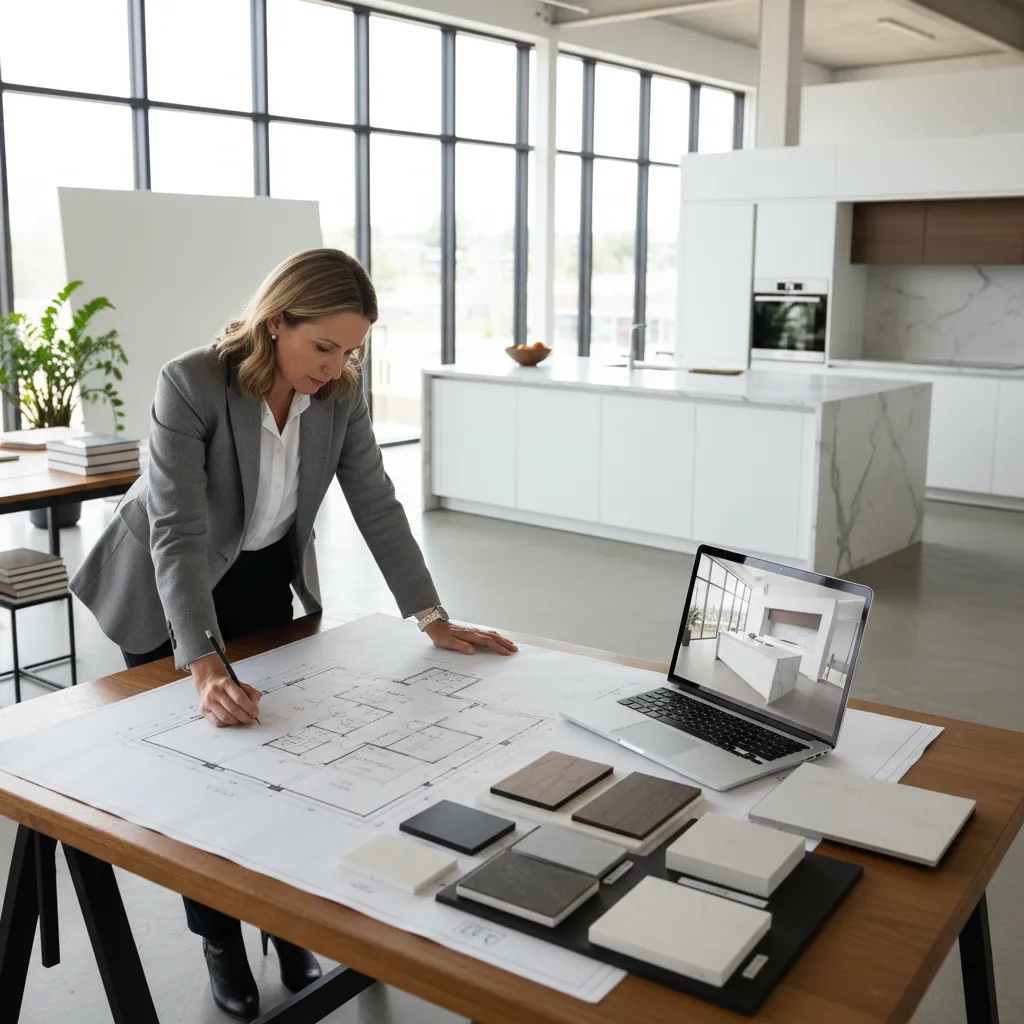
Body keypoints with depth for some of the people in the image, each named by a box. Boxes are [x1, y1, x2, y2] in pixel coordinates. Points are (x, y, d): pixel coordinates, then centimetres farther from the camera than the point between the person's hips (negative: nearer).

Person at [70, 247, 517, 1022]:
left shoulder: (341, 391, -16)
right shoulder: (191, 385, -31)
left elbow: (376, 504, -12)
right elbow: (179, 535, -37)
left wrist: (434, 620, -18)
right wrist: (206, 670, -48)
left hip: (264, 580, 4)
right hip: (167, 595, -4)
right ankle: (221, 943, 23)